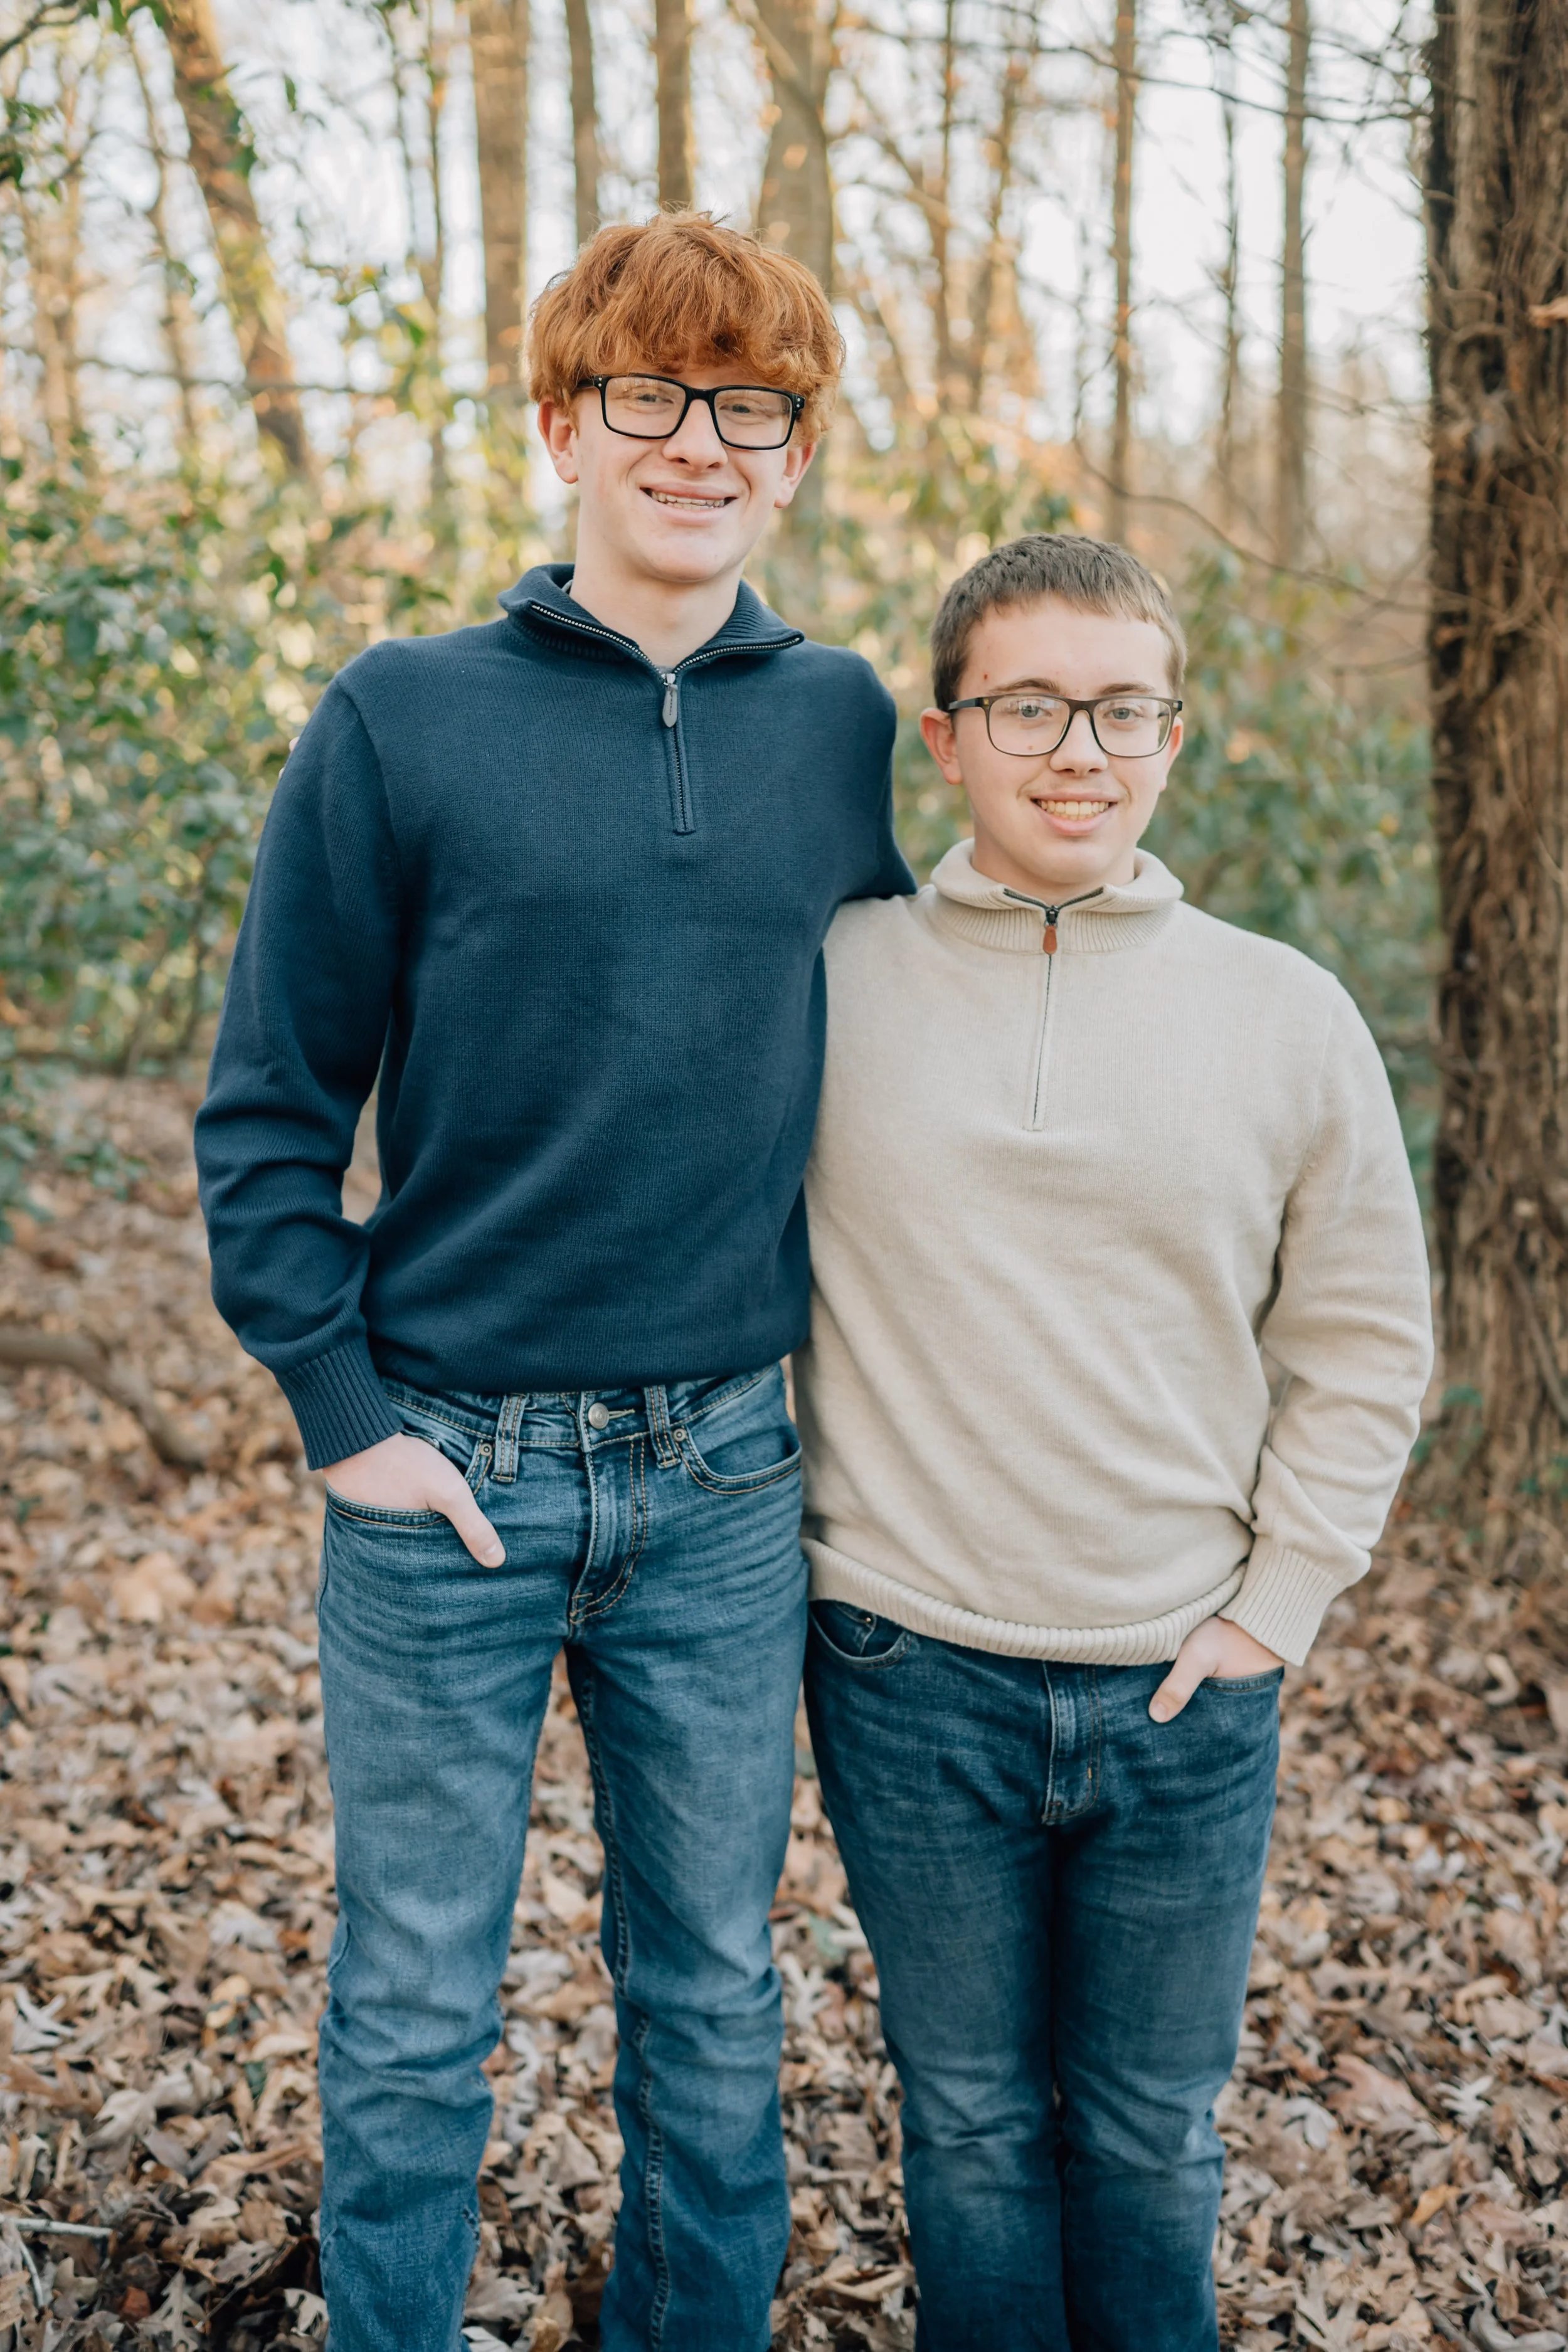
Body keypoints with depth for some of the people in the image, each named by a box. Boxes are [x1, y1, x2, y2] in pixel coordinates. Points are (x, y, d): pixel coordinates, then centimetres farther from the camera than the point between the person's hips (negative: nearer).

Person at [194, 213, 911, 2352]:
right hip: (445, 1473, -2)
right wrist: (344, 1408, -8)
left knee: (716, 1998, 17)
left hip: (728, 1479, 3)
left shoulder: (844, 726, 4)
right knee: (415, 2013, 12)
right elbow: (267, 1109, -3)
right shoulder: (403, 722, -5)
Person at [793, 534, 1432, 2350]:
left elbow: (1362, 1346, 6)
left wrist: (1275, 1601, -1)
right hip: (912, 1673, 0)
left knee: (1154, 2133, 17)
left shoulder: (1288, 1017, -1)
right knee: (971, 2124, 16)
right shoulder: (822, 980, -4)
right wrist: (773, 1546, 2)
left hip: (1189, 1690, 1)